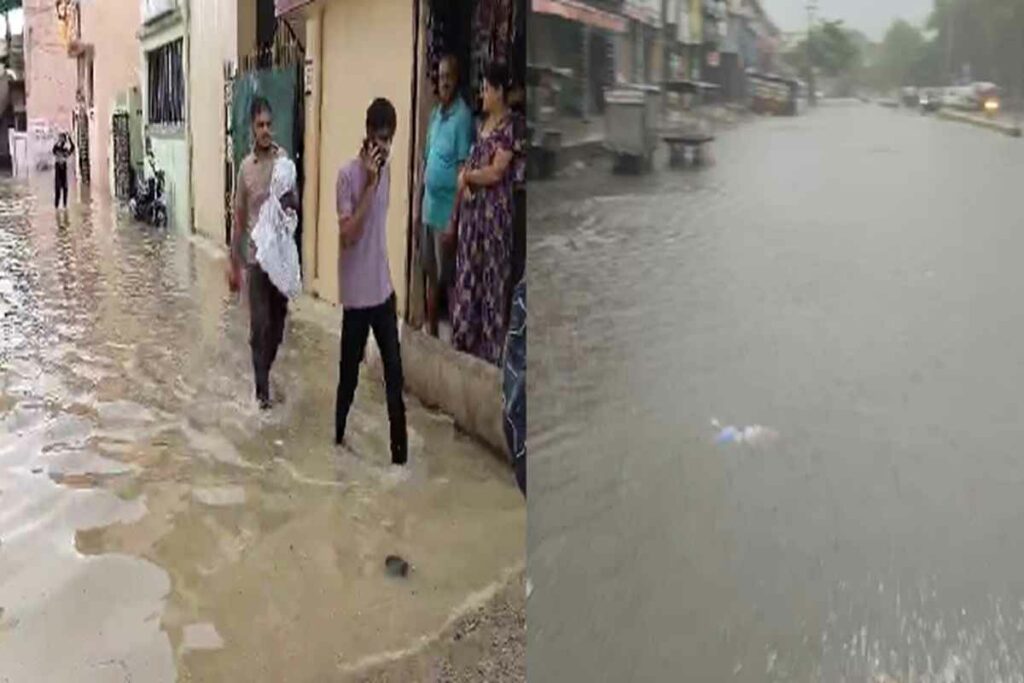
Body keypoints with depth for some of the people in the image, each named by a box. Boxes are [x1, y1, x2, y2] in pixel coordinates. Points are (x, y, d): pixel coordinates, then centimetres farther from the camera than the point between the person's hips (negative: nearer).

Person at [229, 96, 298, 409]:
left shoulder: (285, 158, 0)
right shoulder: (246, 167, -3)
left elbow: (296, 205, 4)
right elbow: (239, 218, 2)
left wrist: (289, 197, -20)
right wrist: (233, 263, 2)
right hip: (256, 255, -2)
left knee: (278, 319, 13)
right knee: (260, 323, -1)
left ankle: (265, 369, 34)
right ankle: (262, 387, 9)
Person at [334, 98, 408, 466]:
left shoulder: (386, 170, 5)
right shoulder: (348, 175, -15)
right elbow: (347, 236, -23)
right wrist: (370, 185, -24)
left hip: (384, 289, 6)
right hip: (357, 294, -5)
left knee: (395, 373, 7)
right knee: (349, 374, 9)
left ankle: (400, 450, 16)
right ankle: (338, 438, 30)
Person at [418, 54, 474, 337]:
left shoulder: (463, 115, -13)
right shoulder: (435, 113, 13)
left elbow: (464, 168, -17)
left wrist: (455, 218, -20)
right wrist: (418, 203, 15)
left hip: (447, 208, -8)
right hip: (429, 205, 8)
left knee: (447, 277, -2)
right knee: (430, 273, 15)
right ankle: (430, 328, 26)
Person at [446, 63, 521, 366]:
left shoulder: (508, 128, -12)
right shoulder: (484, 123, 15)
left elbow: (495, 172, -19)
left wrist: (466, 176, -6)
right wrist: (464, 183, 2)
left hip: (494, 212, -8)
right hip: (472, 210, 8)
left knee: (492, 278, -1)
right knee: (467, 275, 11)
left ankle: (490, 351, 9)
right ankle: (465, 342, 21)